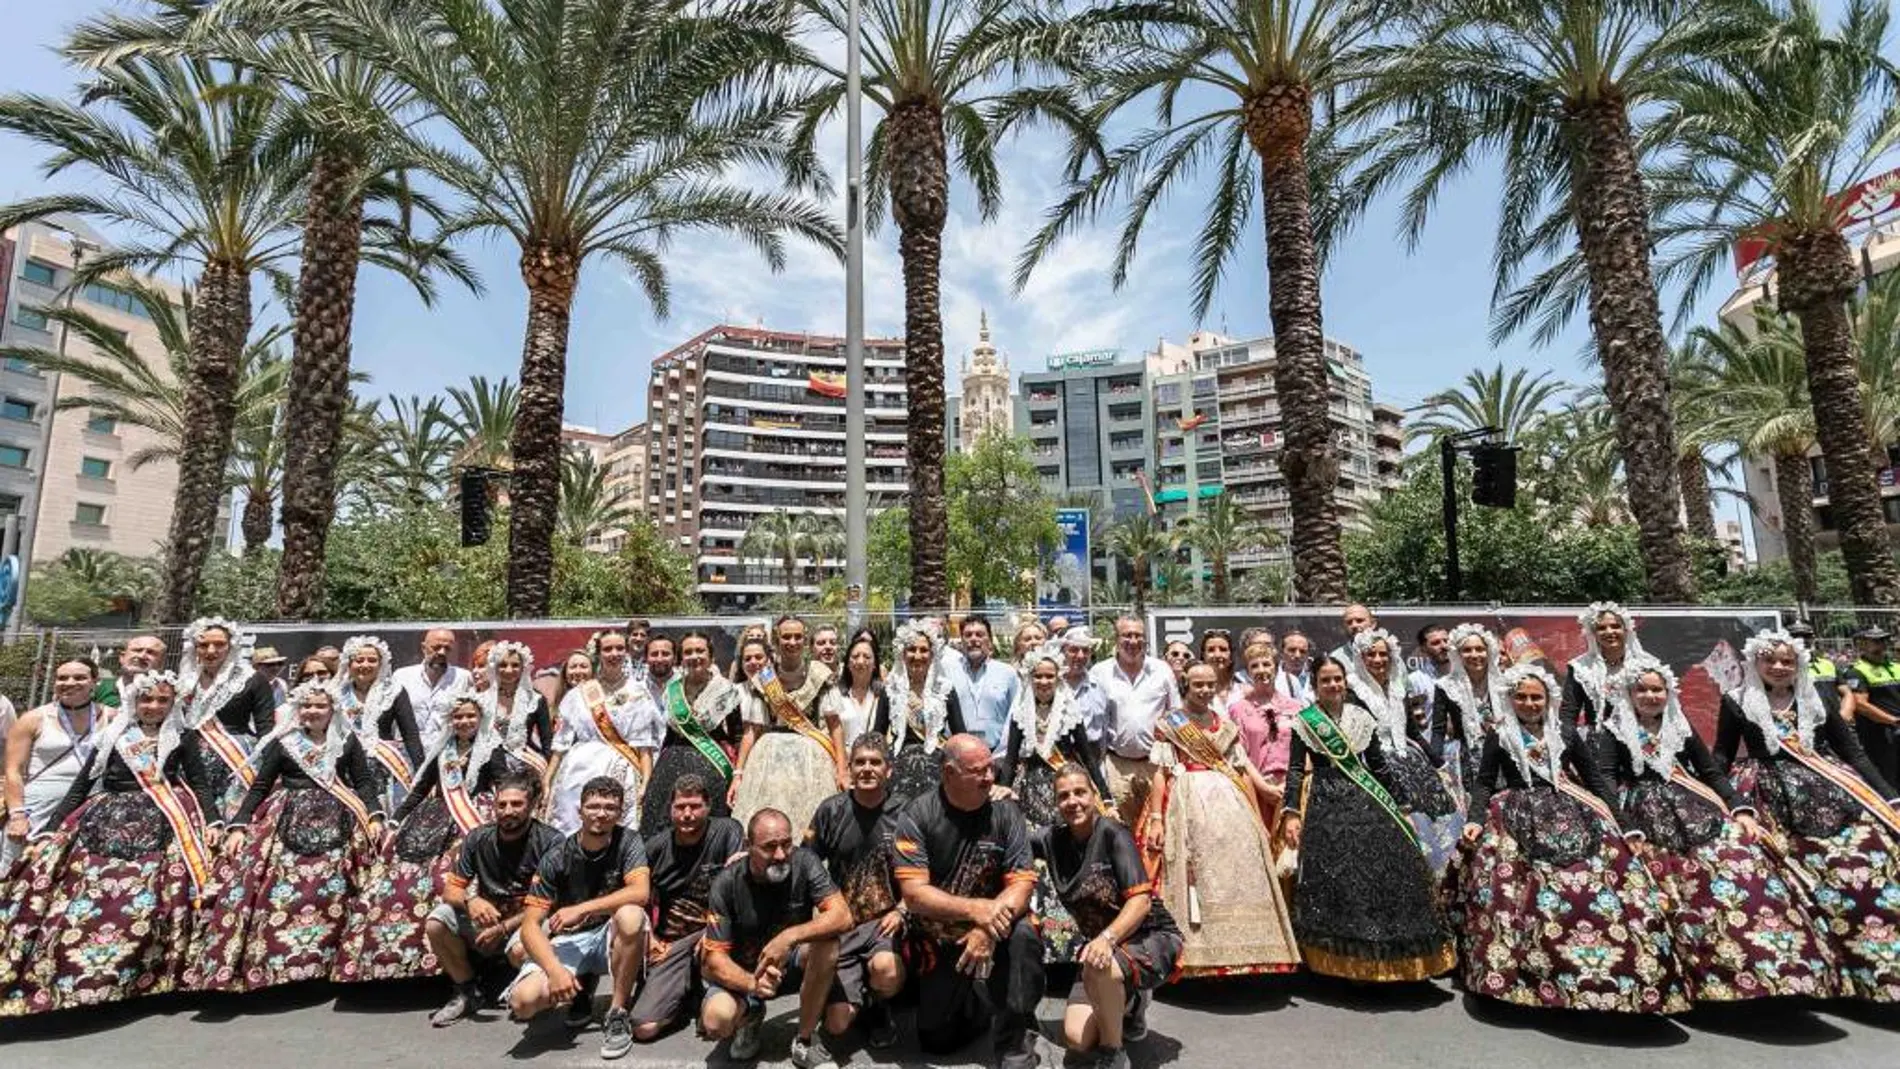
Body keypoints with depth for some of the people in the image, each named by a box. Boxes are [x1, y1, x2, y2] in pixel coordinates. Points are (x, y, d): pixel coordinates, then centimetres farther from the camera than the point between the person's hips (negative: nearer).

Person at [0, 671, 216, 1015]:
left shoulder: (181, 738, 8)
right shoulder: (111, 737, 11)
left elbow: (199, 787, 6)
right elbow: (78, 789, 12)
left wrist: (212, 824, -7)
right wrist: (48, 833, 4)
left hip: (161, 826, -2)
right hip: (106, 823, 2)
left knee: (143, 902, -15)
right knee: (84, 900, -10)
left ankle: (145, 977, -8)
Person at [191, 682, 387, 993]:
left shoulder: (348, 740, 9)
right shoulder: (282, 742, 9)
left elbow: (365, 781, 8)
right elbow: (259, 786, 8)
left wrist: (374, 816, -6)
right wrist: (238, 826, -2)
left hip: (336, 821, -1)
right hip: (288, 820, 1)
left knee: (330, 889, -14)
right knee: (279, 888, -15)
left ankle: (322, 957, -7)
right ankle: (268, 958, -6)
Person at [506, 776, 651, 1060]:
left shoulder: (628, 841, -11)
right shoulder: (557, 857, -10)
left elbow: (641, 892, -27)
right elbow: (529, 926, -14)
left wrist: (582, 909, -29)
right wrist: (555, 970, -30)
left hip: (611, 937, -1)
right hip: (568, 940, 1)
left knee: (630, 915, -35)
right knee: (523, 1001, -25)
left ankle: (618, 1013, -15)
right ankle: (581, 986, 10)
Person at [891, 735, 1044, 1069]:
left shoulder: (1006, 813, -10)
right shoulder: (917, 816, -15)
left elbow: (1021, 885, -15)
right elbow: (914, 894, -20)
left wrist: (989, 928, -32)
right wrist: (975, 909, -31)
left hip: (991, 929, 0)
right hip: (939, 939, 0)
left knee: (1023, 936, -31)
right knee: (937, 1042, 6)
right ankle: (976, 999, 36)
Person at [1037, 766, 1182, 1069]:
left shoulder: (1112, 833, -19)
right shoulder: (1052, 840, -3)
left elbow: (1141, 899, -27)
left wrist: (1108, 937, -41)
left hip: (1152, 938, -6)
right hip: (1104, 945, 6)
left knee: (1098, 968, -37)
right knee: (1076, 1040, -8)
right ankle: (1130, 1005, 22)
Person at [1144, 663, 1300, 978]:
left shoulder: (1227, 725, 17)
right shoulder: (1169, 725, 5)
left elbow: (1244, 770, 16)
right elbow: (1160, 773, -1)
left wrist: (1258, 819, 11)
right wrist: (1155, 819, -10)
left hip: (1229, 801, 4)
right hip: (1188, 804, -4)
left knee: (1239, 871, -2)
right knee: (1195, 873, -8)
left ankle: (1242, 949, 6)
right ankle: (1197, 952, -3)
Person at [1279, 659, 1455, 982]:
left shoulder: (1362, 718, 9)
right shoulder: (1304, 721, -1)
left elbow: (1380, 767, 14)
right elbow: (1294, 770, -5)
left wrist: (1399, 808, 13)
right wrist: (1291, 813, -14)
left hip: (1367, 800, 3)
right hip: (1325, 804, -3)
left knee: (1382, 870, -2)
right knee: (1332, 876, -5)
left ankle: (1381, 955, 12)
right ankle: (1337, 956, 10)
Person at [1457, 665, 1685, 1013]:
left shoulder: (1566, 732, 12)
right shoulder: (1499, 738, 5)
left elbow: (1594, 778, 16)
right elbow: (1484, 784, 5)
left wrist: (1618, 821, 8)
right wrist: (1476, 820, -9)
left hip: (1571, 815, 3)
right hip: (1520, 821, -2)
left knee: (1597, 881, -15)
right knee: (1532, 892, -17)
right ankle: (1526, 974, -8)